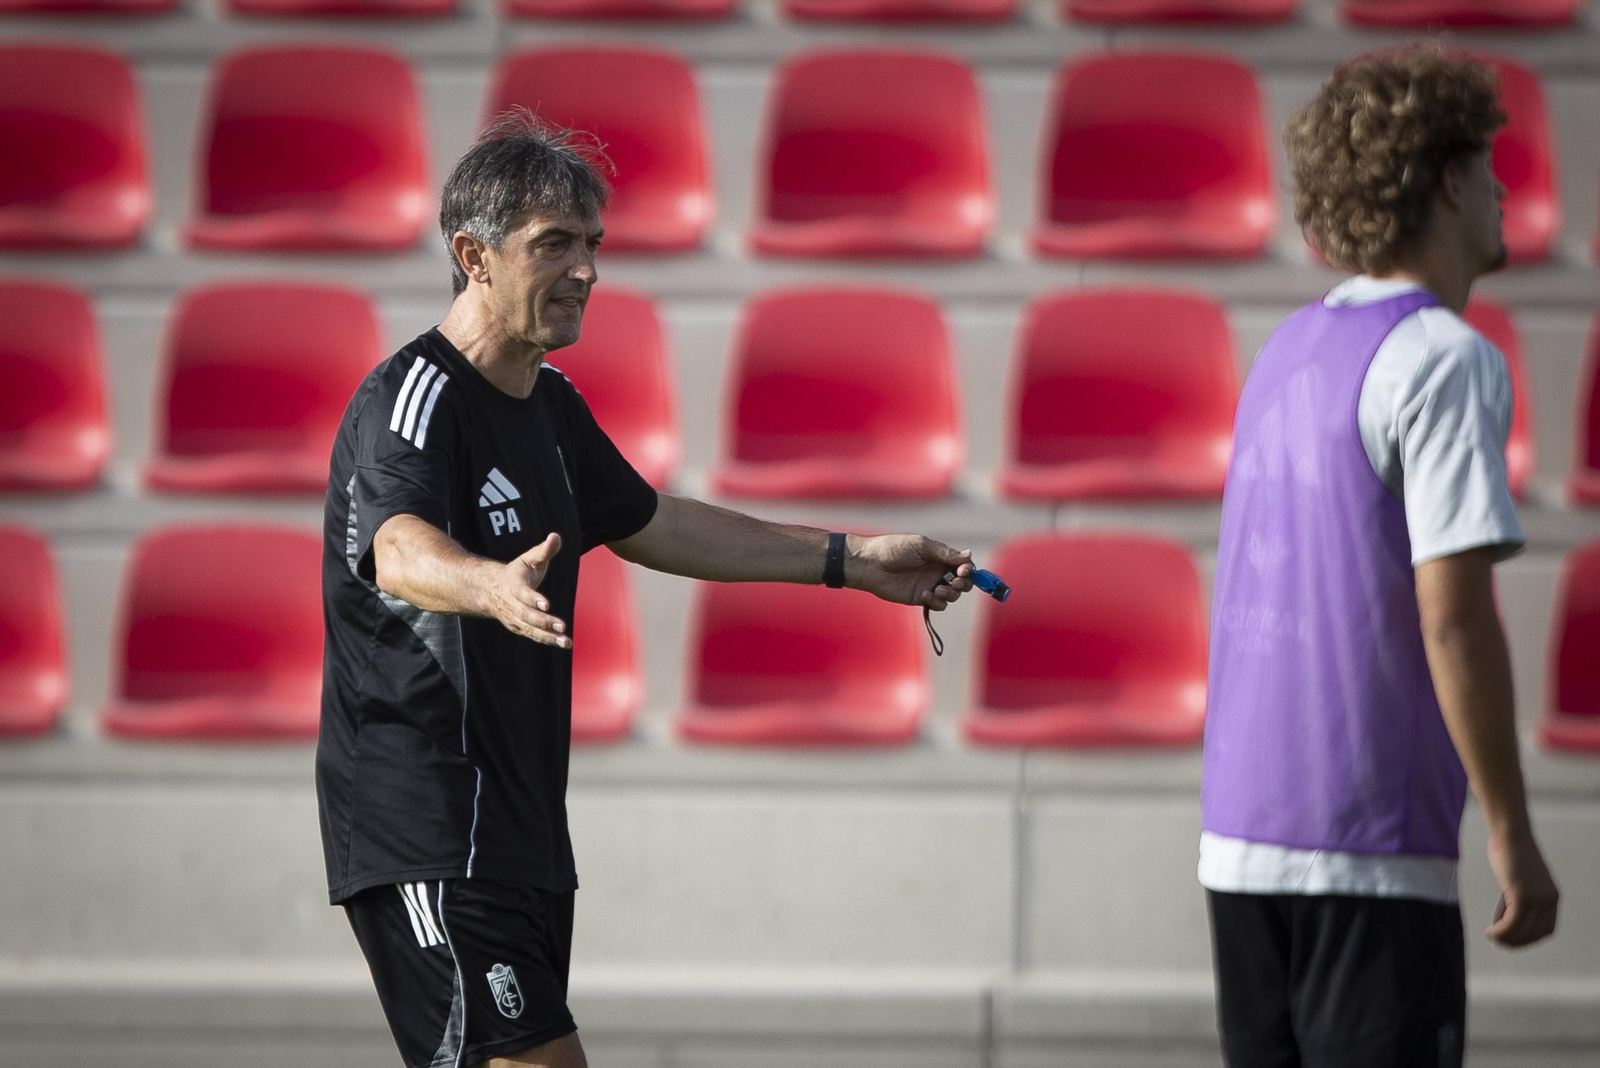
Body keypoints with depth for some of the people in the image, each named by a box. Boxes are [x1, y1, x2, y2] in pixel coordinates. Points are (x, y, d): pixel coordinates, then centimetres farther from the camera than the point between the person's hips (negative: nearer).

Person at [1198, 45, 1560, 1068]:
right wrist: (1514, 837, -12)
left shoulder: (1291, 351, 14)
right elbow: (1453, 617, -17)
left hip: (1240, 836, 8)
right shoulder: (1443, 360, -11)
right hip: (1367, 853, -8)